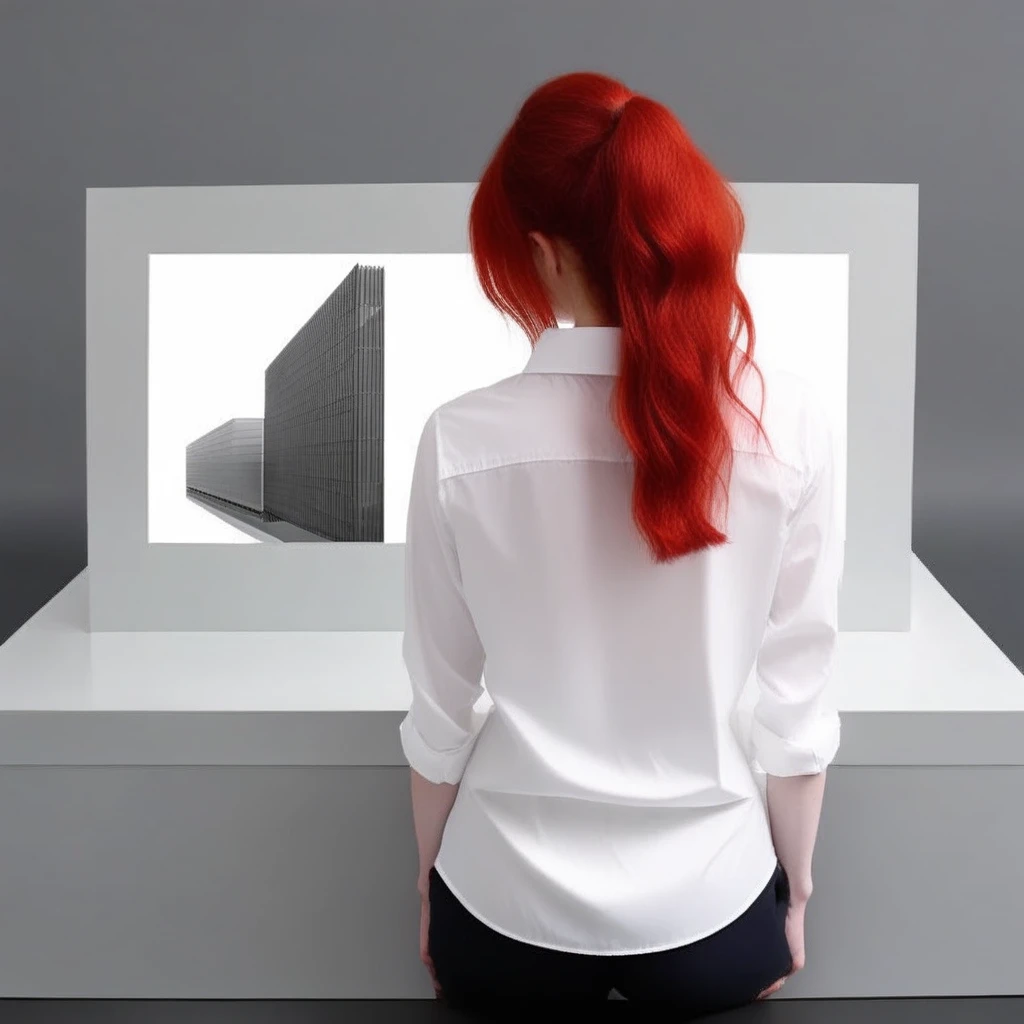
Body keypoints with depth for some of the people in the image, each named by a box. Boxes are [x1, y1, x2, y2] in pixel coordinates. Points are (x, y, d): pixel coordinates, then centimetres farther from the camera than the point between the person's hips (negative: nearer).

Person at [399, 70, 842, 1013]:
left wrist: (430, 885, 11)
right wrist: (796, 889, 9)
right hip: (710, 896, 1)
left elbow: (441, 714, -6)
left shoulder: (464, 443, -17)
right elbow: (797, 703, -7)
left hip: (510, 899, 0)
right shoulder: (790, 425, -16)